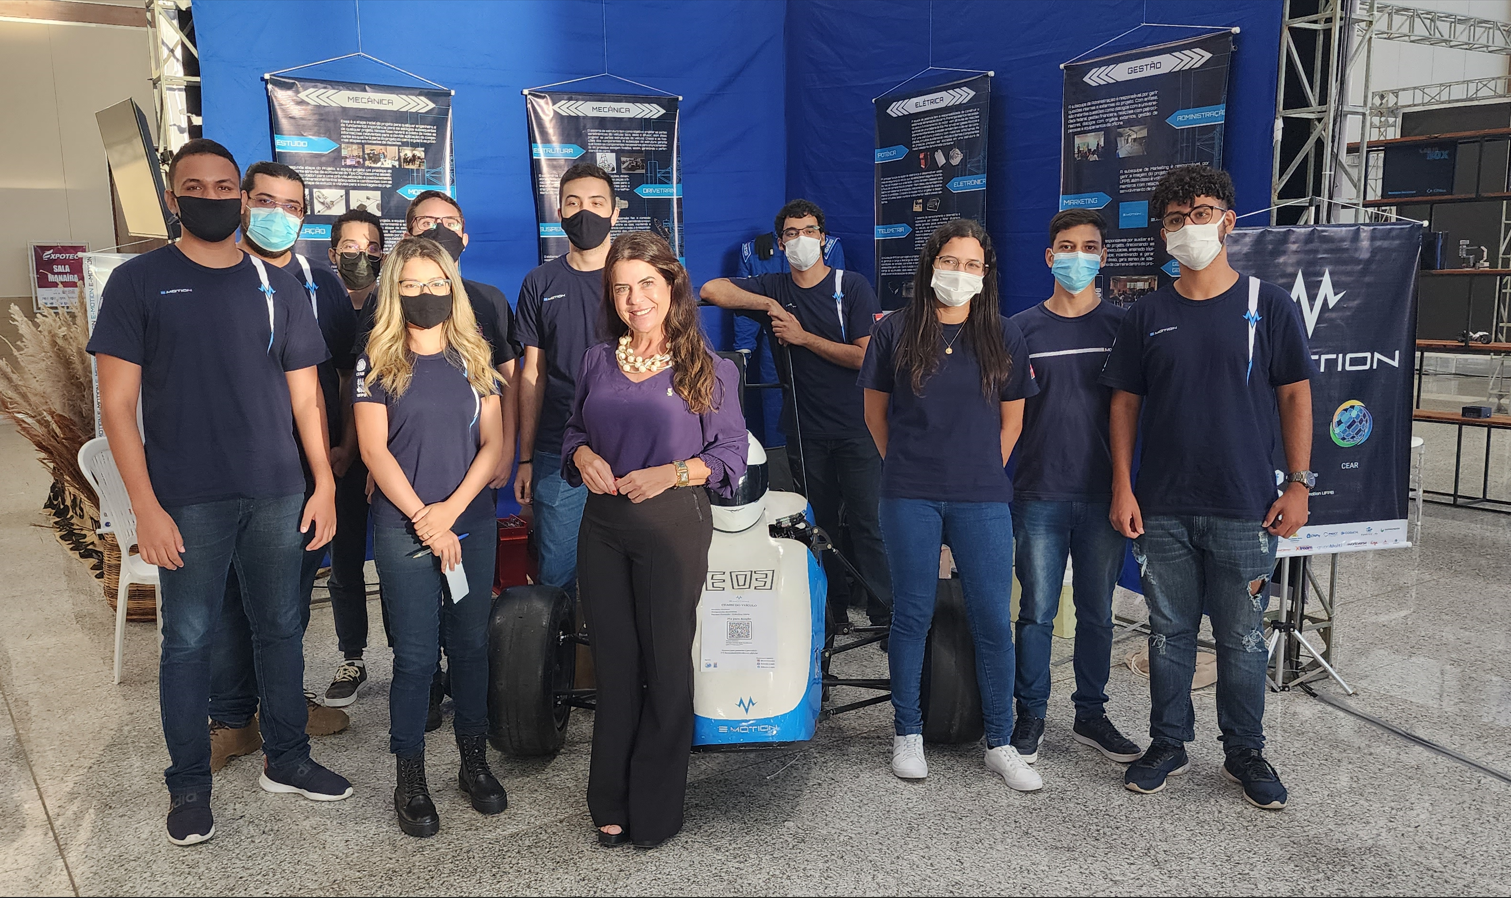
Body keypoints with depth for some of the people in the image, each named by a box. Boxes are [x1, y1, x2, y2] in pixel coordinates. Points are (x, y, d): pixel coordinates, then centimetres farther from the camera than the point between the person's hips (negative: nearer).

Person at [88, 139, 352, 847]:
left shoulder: (277, 286, 9)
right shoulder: (138, 282, 0)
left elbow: (304, 394, 11)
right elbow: (117, 403, -3)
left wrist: (324, 484, 5)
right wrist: (146, 507, -10)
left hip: (278, 495, 3)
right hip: (188, 501, -3)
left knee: (281, 628, 11)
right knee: (188, 640, 5)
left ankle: (285, 759, 27)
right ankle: (188, 783, 21)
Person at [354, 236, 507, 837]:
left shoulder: (473, 358, 7)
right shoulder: (378, 363, 0)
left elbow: (493, 442, 3)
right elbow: (374, 450, -5)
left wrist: (452, 508, -9)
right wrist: (426, 520, -10)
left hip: (473, 522, 3)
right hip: (404, 529, -3)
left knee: (471, 645, 10)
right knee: (416, 654, 0)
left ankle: (474, 761, 24)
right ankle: (410, 780, 14)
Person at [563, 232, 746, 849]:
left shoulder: (708, 368, -3)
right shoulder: (598, 361, 10)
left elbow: (732, 453, -4)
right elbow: (574, 431, 19)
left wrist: (672, 473, -18)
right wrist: (583, 456, -4)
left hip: (673, 524, -3)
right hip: (603, 523, 4)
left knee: (665, 663, 5)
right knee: (613, 664, 9)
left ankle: (655, 810, 21)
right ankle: (611, 803, 24)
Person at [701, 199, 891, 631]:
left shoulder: (852, 286, 0)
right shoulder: (775, 288, 9)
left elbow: (864, 356, -8)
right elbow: (711, 290, -4)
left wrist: (803, 337, -10)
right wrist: (770, 305, -10)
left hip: (855, 429, -3)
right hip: (806, 430, 3)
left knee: (868, 523, -5)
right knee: (820, 526, 8)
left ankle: (885, 611, 3)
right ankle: (838, 611, 18)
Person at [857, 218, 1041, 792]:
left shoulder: (1002, 336, 6)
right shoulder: (896, 331, 2)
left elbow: (1012, 419, 13)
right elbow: (875, 412, 9)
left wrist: (984, 471, 9)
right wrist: (908, 466, 10)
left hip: (982, 498, 1)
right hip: (910, 498, -1)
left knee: (994, 620, 2)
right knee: (912, 616, 6)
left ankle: (1000, 744, 16)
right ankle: (907, 734, 21)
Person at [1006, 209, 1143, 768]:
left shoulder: (1121, 326, 5)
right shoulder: (1022, 328, 4)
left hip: (1102, 492, 1)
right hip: (1039, 494, -1)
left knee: (1097, 612, 11)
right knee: (1037, 612, 4)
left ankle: (1091, 715, 25)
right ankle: (1030, 716, 17)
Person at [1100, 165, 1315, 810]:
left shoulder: (1268, 305, 1)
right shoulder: (1148, 315, 5)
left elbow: (1294, 395, 3)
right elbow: (1125, 402, 6)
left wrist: (1299, 483, -4)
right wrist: (1122, 489, -1)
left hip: (1245, 509, -1)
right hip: (1162, 509, 2)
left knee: (1242, 636, 8)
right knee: (1169, 631, 11)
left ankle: (1245, 752, 25)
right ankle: (1168, 744, 25)